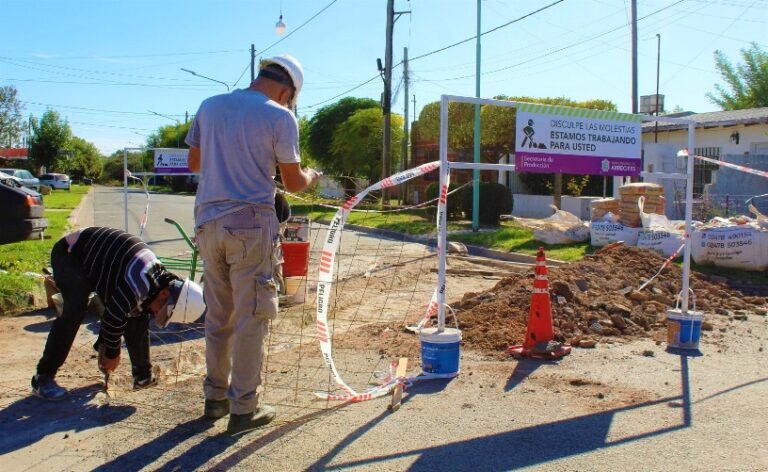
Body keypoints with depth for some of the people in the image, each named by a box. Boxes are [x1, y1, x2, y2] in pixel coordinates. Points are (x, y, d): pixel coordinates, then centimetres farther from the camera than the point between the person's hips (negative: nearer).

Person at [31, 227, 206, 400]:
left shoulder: (158, 277, -8)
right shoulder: (139, 285, -38)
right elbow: (114, 317, -30)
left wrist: (105, 345, 4)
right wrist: (112, 353, -13)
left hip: (95, 258, 8)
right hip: (69, 255, -8)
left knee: (137, 315, 0)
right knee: (75, 310, -29)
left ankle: (143, 374, 10)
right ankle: (43, 378, -18)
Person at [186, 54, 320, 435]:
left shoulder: (209, 106, 9)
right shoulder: (280, 117, -6)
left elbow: (194, 163, 18)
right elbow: (293, 183, -2)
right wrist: (311, 176, 19)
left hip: (208, 222, 6)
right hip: (251, 224, -5)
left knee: (218, 315, 15)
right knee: (252, 317, 2)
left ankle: (215, 397, 25)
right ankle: (244, 409, 9)